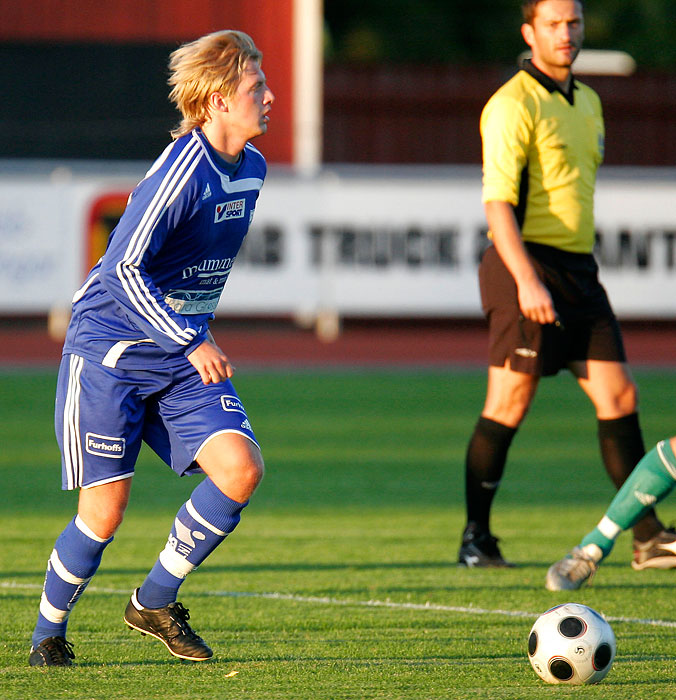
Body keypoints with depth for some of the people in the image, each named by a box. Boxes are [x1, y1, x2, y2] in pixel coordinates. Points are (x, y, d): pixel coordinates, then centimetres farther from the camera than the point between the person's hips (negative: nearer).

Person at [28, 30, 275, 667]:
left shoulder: (251, 168, 5)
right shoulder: (180, 172, -21)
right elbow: (124, 269, -25)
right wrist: (191, 342, -26)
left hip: (185, 353, 7)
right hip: (109, 352, -7)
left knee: (241, 469, -12)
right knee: (105, 511, -6)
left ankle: (154, 602, 6)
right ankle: (48, 633, 18)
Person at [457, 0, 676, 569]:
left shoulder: (587, 102, 17)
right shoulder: (513, 105, -11)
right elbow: (497, 201, -18)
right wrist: (527, 281, -26)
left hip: (579, 267, 8)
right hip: (528, 269, -8)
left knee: (619, 397, 1)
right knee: (509, 404, -4)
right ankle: (477, 539, 5)